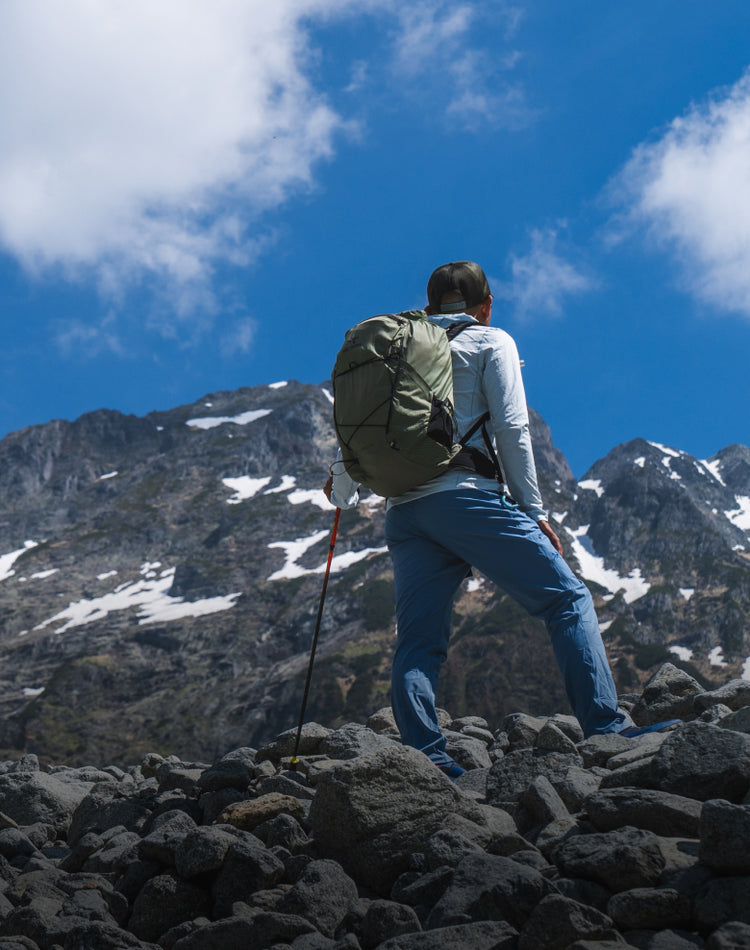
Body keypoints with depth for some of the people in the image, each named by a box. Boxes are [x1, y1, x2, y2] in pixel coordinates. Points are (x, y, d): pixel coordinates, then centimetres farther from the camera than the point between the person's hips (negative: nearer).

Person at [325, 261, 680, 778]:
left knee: (418, 642, 4)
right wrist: (535, 512, 1)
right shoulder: (491, 342, 10)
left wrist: (342, 495, 41)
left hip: (403, 512, 5)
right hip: (467, 497, -5)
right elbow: (512, 430, -1)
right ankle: (606, 726, -11)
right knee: (568, 600, -1)